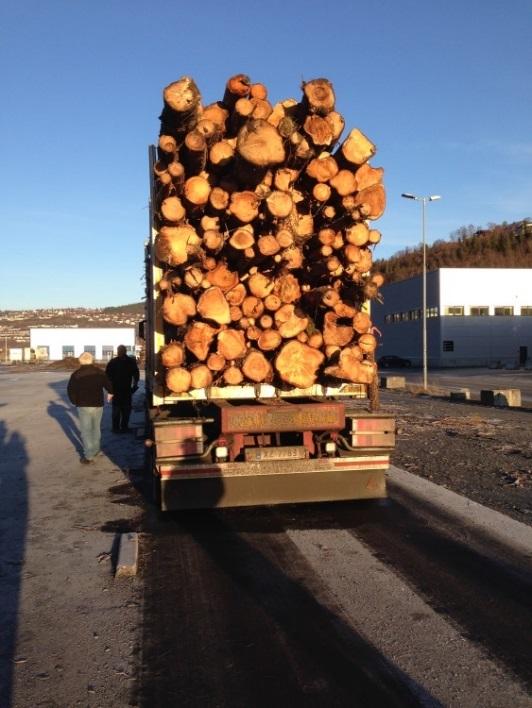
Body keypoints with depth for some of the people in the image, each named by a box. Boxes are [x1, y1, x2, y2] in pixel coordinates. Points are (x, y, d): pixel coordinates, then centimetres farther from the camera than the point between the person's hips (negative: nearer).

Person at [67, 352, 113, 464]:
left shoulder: (76, 374, -5)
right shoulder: (100, 372, 2)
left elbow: (70, 389, -7)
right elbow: (109, 385, 8)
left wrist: (75, 401, 8)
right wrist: (110, 393, 29)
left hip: (83, 406, -3)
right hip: (98, 405, 3)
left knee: (86, 430, -1)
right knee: (96, 428, 20)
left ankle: (88, 455, -7)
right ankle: (96, 449, 32)